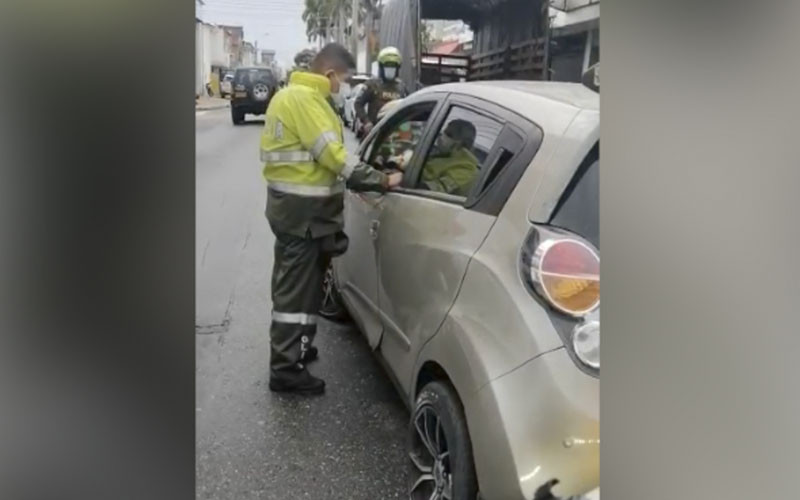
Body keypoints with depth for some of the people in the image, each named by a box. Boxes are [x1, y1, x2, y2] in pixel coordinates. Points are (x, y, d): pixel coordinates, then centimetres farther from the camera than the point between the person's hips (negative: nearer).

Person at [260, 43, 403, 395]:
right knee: (299, 288, -4)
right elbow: (333, 156, -22)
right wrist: (382, 181, -20)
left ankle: (290, 348, 33)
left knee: (291, 283, 19)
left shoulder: (289, 94, 17)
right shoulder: (306, 99, -16)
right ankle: (286, 369, 4)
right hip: (304, 208, -11)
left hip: (288, 202, 11)